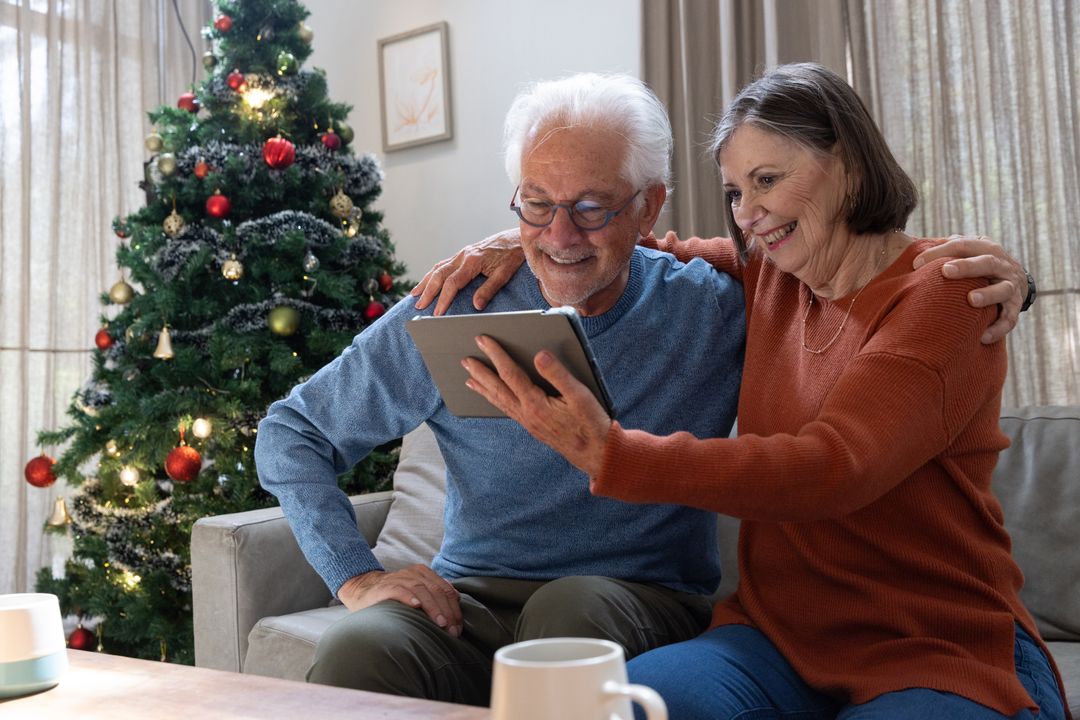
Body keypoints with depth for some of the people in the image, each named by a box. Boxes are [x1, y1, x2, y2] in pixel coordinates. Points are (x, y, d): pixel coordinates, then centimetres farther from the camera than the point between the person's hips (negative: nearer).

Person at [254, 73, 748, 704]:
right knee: (357, 649, -30)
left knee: (571, 609, -34)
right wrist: (357, 575, -8)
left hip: (645, 604, 0)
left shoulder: (715, 309, -2)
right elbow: (290, 435, 5)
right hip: (474, 599, 1)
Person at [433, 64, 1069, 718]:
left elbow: (833, 470, -24)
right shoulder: (766, 277, 9)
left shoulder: (945, 291, -9)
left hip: (944, 652, -3)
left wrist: (610, 455, -35)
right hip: (780, 636, 4)